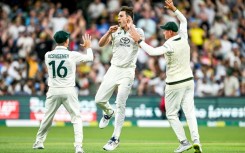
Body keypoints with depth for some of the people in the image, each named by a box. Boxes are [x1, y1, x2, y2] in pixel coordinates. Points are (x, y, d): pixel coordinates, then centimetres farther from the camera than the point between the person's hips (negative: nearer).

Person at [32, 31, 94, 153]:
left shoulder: (48, 55, -1)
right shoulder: (73, 55, -8)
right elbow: (90, 58, 7)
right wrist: (88, 46, 27)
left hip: (53, 91, 3)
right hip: (69, 91, -3)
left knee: (47, 118, 17)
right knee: (76, 118, 3)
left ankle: (39, 142, 28)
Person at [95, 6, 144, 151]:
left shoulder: (138, 31, 2)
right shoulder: (115, 32, 10)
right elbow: (101, 44, 0)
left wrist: (130, 27, -18)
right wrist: (109, 32, -16)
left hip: (127, 72, -4)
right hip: (113, 70, 4)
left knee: (120, 105, -6)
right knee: (99, 100, -3)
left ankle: (115, 138, 1)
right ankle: (109, 112, 32)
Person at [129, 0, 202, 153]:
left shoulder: (169, 46, -19)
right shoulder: (183, 38, 2)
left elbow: (152, 51, -34)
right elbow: (184, 20, 19)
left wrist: (139, 40, -26)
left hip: (175, 84, -6)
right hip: (189, 81, 7)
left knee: (172, 114, 6)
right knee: (189, 111, 2)